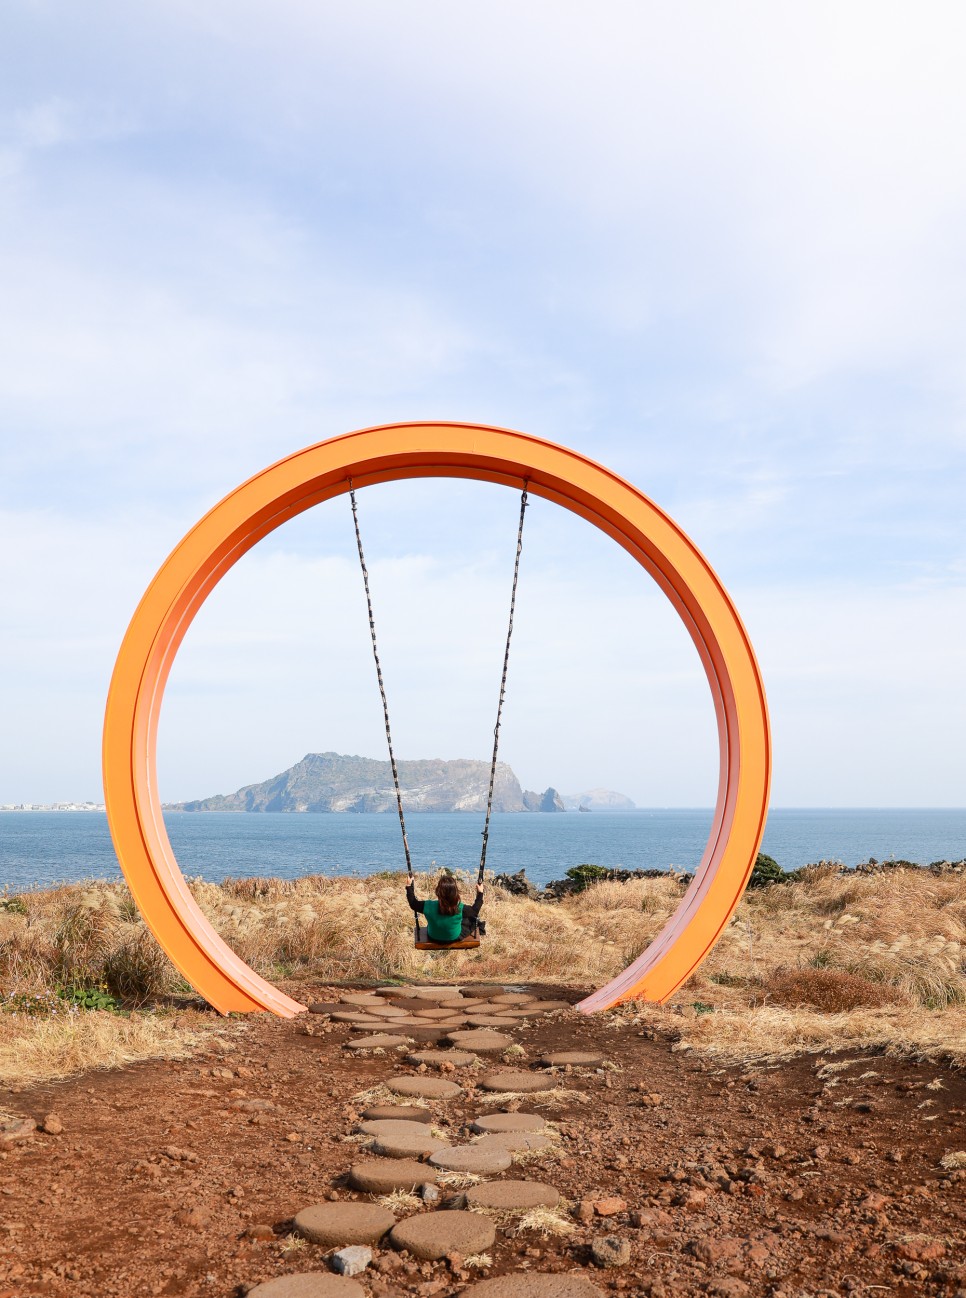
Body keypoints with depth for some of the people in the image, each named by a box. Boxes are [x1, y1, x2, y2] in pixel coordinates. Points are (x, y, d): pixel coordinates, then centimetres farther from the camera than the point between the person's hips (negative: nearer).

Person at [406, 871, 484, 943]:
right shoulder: (460, 909, -34)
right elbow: (474, 910, -13)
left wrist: (409, 886, -2)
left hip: (433, 938, 2)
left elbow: (413, 903, -13)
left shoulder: (429, 907, -33)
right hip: (455, 939, -2)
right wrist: (480, 893, -2)